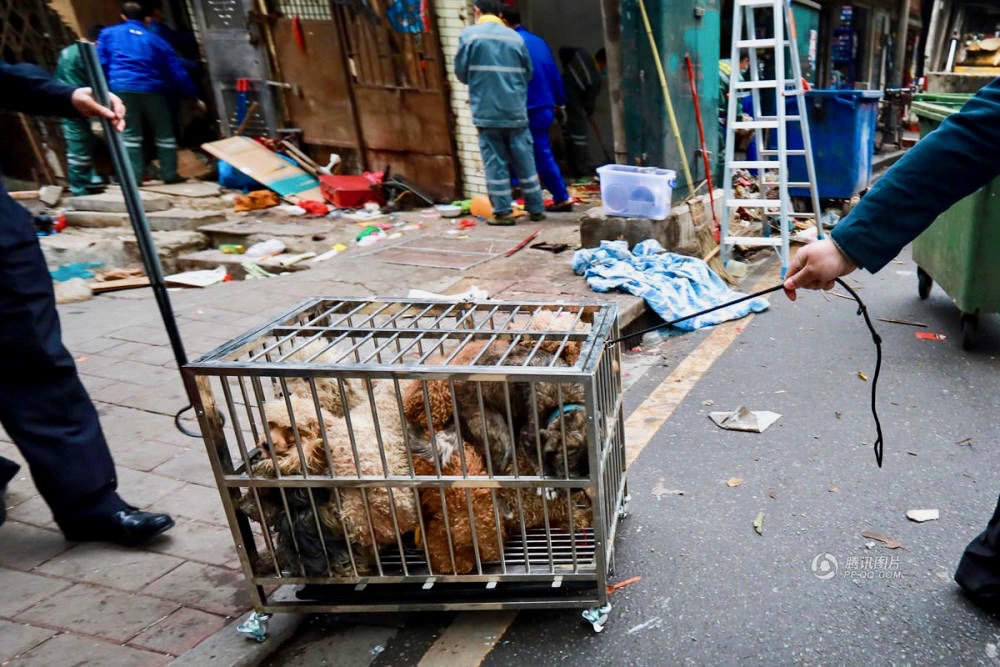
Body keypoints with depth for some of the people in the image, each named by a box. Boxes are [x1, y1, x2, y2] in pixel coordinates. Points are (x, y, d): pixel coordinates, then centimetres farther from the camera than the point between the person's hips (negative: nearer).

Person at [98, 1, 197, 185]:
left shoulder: (108, 33, 18)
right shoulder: (156, 40, 18)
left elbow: (100, 64, 9)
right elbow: (178, 73, 14)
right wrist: (193, 96, 20)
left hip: (122, 88, 0)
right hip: (151, 89, 0)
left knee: (130, 135, 2)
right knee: (164, 133, 11)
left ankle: (134, 177, -2)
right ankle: (170, 174, 10)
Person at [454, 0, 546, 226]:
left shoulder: (469, 35, -1)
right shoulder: (515, 37, 7)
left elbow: (461, 72, 2)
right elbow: (528, 73, 13)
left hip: (487, 112, -2)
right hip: (516, 110, 3)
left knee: (495, 162, 3)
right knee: (524, 161, 9)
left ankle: (503, 212, 3)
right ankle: (536, 209, 16)